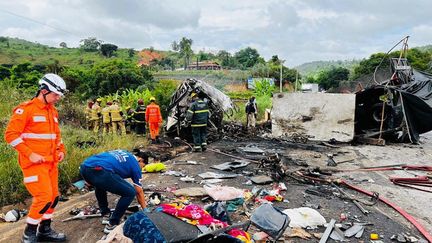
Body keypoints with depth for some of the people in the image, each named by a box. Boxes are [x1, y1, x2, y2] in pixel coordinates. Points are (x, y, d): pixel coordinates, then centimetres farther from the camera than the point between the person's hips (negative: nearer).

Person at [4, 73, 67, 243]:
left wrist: (61, 150, 9)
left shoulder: (53, 111, 13)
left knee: (54, 197, 10)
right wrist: (30, 154, -17)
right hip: (34, 162, -7)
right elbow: (11, 134, -13)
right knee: (44, 197, -9)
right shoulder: (25, 109, -10)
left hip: (51, 162, 8)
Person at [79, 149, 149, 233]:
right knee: (130, 192, 6)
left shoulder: (124, 154, 33)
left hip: (84, 167, 9)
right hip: (99, 171, -8)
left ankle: (106, 215, 40)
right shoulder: (135, 164, 15)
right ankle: (112, 225, 13)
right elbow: (139, 192, 21)